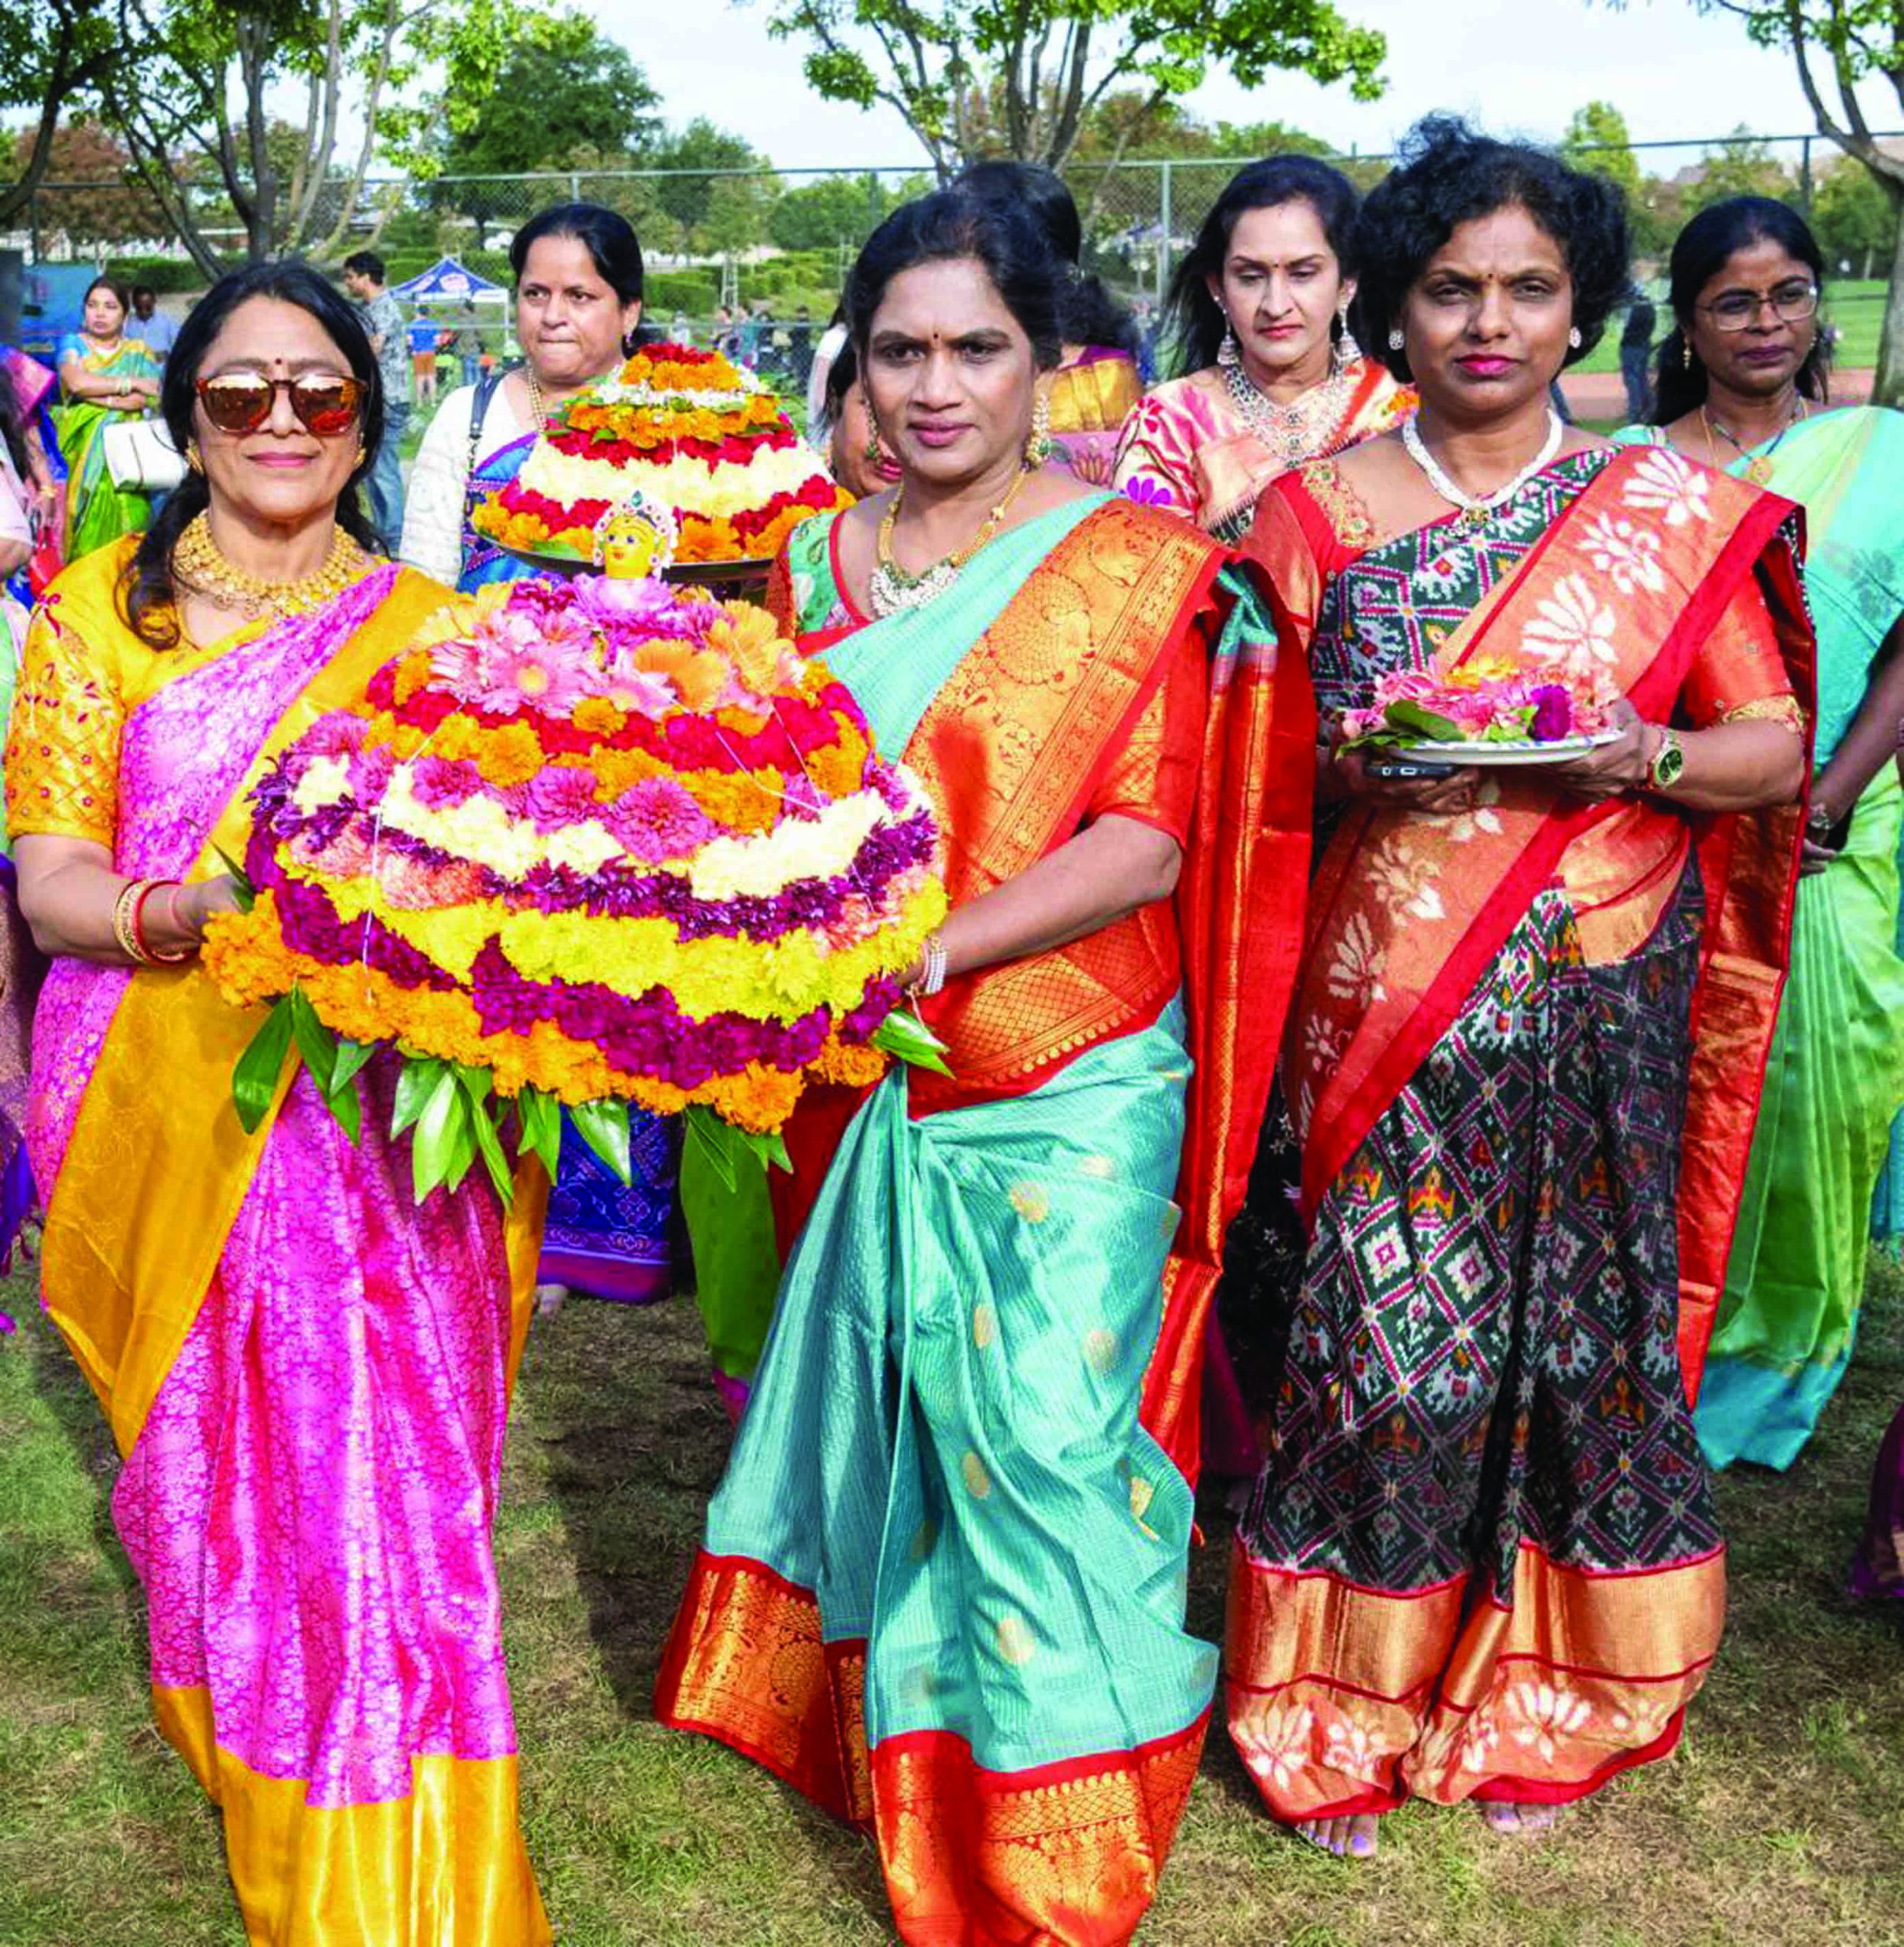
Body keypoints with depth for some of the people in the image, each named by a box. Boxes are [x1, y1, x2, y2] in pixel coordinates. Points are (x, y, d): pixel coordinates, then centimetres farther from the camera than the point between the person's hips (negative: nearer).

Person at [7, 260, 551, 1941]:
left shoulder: (429, 628, 9)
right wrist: (166, 913, -23)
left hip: (380, 1126, 1)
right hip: (167, 1120, 0)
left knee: (389, 1487, 1)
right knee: (215, 1476, 7)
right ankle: (261, 1810, 31)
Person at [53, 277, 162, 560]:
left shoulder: (138, 352, 15)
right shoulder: (73, 344, 12)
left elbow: (147, 397, -1)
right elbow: (75, 381, -9)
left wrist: (101, 397, -10)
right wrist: (129, 383, -3)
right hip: (83, 447, -1)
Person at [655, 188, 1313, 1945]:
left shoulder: (1132, 565, -6)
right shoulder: (816, 565, 8)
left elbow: (1146, 845, -14)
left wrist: (928, 950, -24)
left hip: (1070, 1090, -4)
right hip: (868, 1091, 5)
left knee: (1047, 1437, -2)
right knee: (900, 1419, 15)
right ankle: (911, 1787, 36)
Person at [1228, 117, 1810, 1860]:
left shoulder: (1671, 513, 4)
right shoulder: (1314, 510, 4)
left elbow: (1776, 741, 5)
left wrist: (1642, 757, -15)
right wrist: (1351, 767, -13)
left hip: (1598, 997, 1)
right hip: (1386, 994, 0)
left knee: (1579, 1316, 6)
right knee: (1386, 1326, 0)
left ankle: (1537, 1702, 26)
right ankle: (1346, 1714, 20)